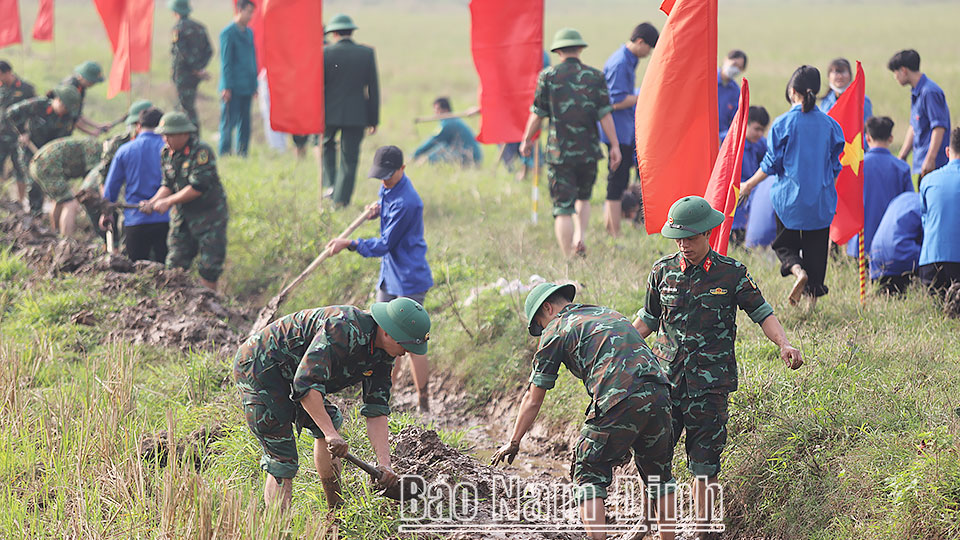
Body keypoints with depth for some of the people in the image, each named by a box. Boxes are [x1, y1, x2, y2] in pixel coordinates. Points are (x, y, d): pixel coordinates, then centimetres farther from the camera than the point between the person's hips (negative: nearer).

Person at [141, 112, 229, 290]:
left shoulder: (202, 152, -19)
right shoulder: (167, 153, 3)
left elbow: (198, 187, -23)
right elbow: (168, 185, 7)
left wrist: (168, 202, -20)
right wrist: (153, 202, -13)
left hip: (209, 217, -6)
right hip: (181, 216, 6)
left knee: (209, 268, -3)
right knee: (175, 265, 2)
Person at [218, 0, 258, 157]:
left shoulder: (249, 32, 15)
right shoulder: (228, 33, -8)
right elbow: (226, 61, -11)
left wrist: (254, 84, 17)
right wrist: (226, 88, -14)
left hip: (246, 88, 7)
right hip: (233, 88, -7)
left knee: (244, 123, 8)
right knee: (229, 122, -4)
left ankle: (242, 153, 13)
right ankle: (225, 153, 0)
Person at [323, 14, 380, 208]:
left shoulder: (325, 53, -7)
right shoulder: (367, 53, -1)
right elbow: (373, 89, 2)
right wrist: (373, 119, 8)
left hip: (330, 113, -1)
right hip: (356, 115, 1)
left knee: (327, 144, 26)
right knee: (349, 158, 7)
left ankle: (330, 183, 10)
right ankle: (341, 200, 5)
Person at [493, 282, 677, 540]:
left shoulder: (556, 329, 14)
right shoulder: (609, 314, 32)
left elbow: (533, 399, 17)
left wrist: (514, 442, 29)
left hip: (618, 402, -6)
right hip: (658, 393, 6)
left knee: (589, 476, 7)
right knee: (658, 473, 22)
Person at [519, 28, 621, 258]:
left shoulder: (548, 76, -2)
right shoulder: (595, 76, 1)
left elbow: (537, 114, 1)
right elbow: (605, 115, -3)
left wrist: (527, 140, 15)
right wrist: (615, 145, 1)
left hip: (559, 151, -2)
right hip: (588, 151, 2)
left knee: (563, 207, 0)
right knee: (583, 198, 24)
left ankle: (569, 259, -6)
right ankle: (580, 237, 2)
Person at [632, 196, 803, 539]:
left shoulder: (732, 273, -1)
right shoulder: (663, 271, 6)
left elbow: (762, 313, 3)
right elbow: (648, 319, 17)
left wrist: (784, 345, -12)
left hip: (710, 383, -2)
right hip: (666, 378, 2)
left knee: (704, 460, 0)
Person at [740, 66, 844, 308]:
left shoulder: (783, 123, -10)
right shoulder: (829, 125, 0)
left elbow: (771, 164, -6)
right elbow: (834, 166, 8)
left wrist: (748, 185, 8)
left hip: (789, 197, -2)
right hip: (821, 198, 2)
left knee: (785, 243, 12)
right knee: (815, 246, 13)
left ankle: (798, 270, -17)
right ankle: (813, 295, 10)